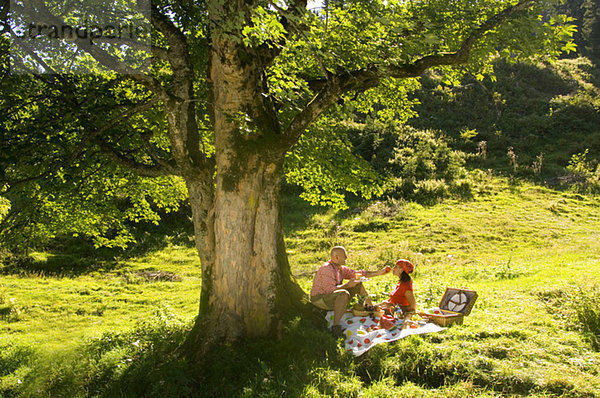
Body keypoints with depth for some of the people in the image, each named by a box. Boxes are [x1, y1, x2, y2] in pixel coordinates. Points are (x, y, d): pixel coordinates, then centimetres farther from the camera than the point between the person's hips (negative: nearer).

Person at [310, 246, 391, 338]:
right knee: (344, 294, -38)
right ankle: (336, 326, -43)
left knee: (358, 285, 8)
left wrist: (378, 273, 11)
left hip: (334, 297, 9)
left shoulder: (340, 268, 5)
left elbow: (357, 274, 13)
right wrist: (347, 285, -20)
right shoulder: (327, 269, -23)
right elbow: (330, 290, -30)